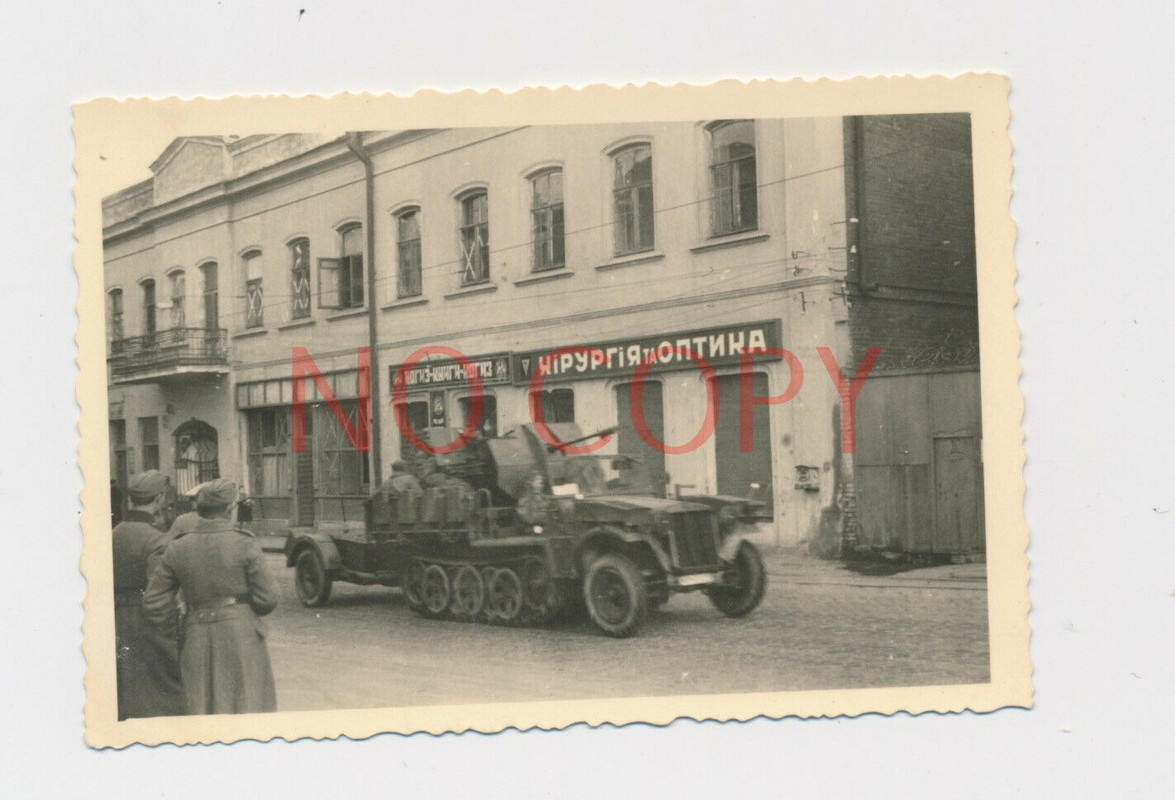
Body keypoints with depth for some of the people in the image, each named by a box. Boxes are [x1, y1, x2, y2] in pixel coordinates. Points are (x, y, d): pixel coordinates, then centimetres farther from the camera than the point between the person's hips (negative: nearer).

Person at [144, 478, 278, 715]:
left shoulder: (177, 549, 2)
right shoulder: (244, 544, -8)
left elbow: (154, 602, 3)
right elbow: (266, 598, -7)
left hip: (196, 637, 3)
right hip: (242, 635, -3)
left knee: (202, 709, 11)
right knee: (247, 705, 4)